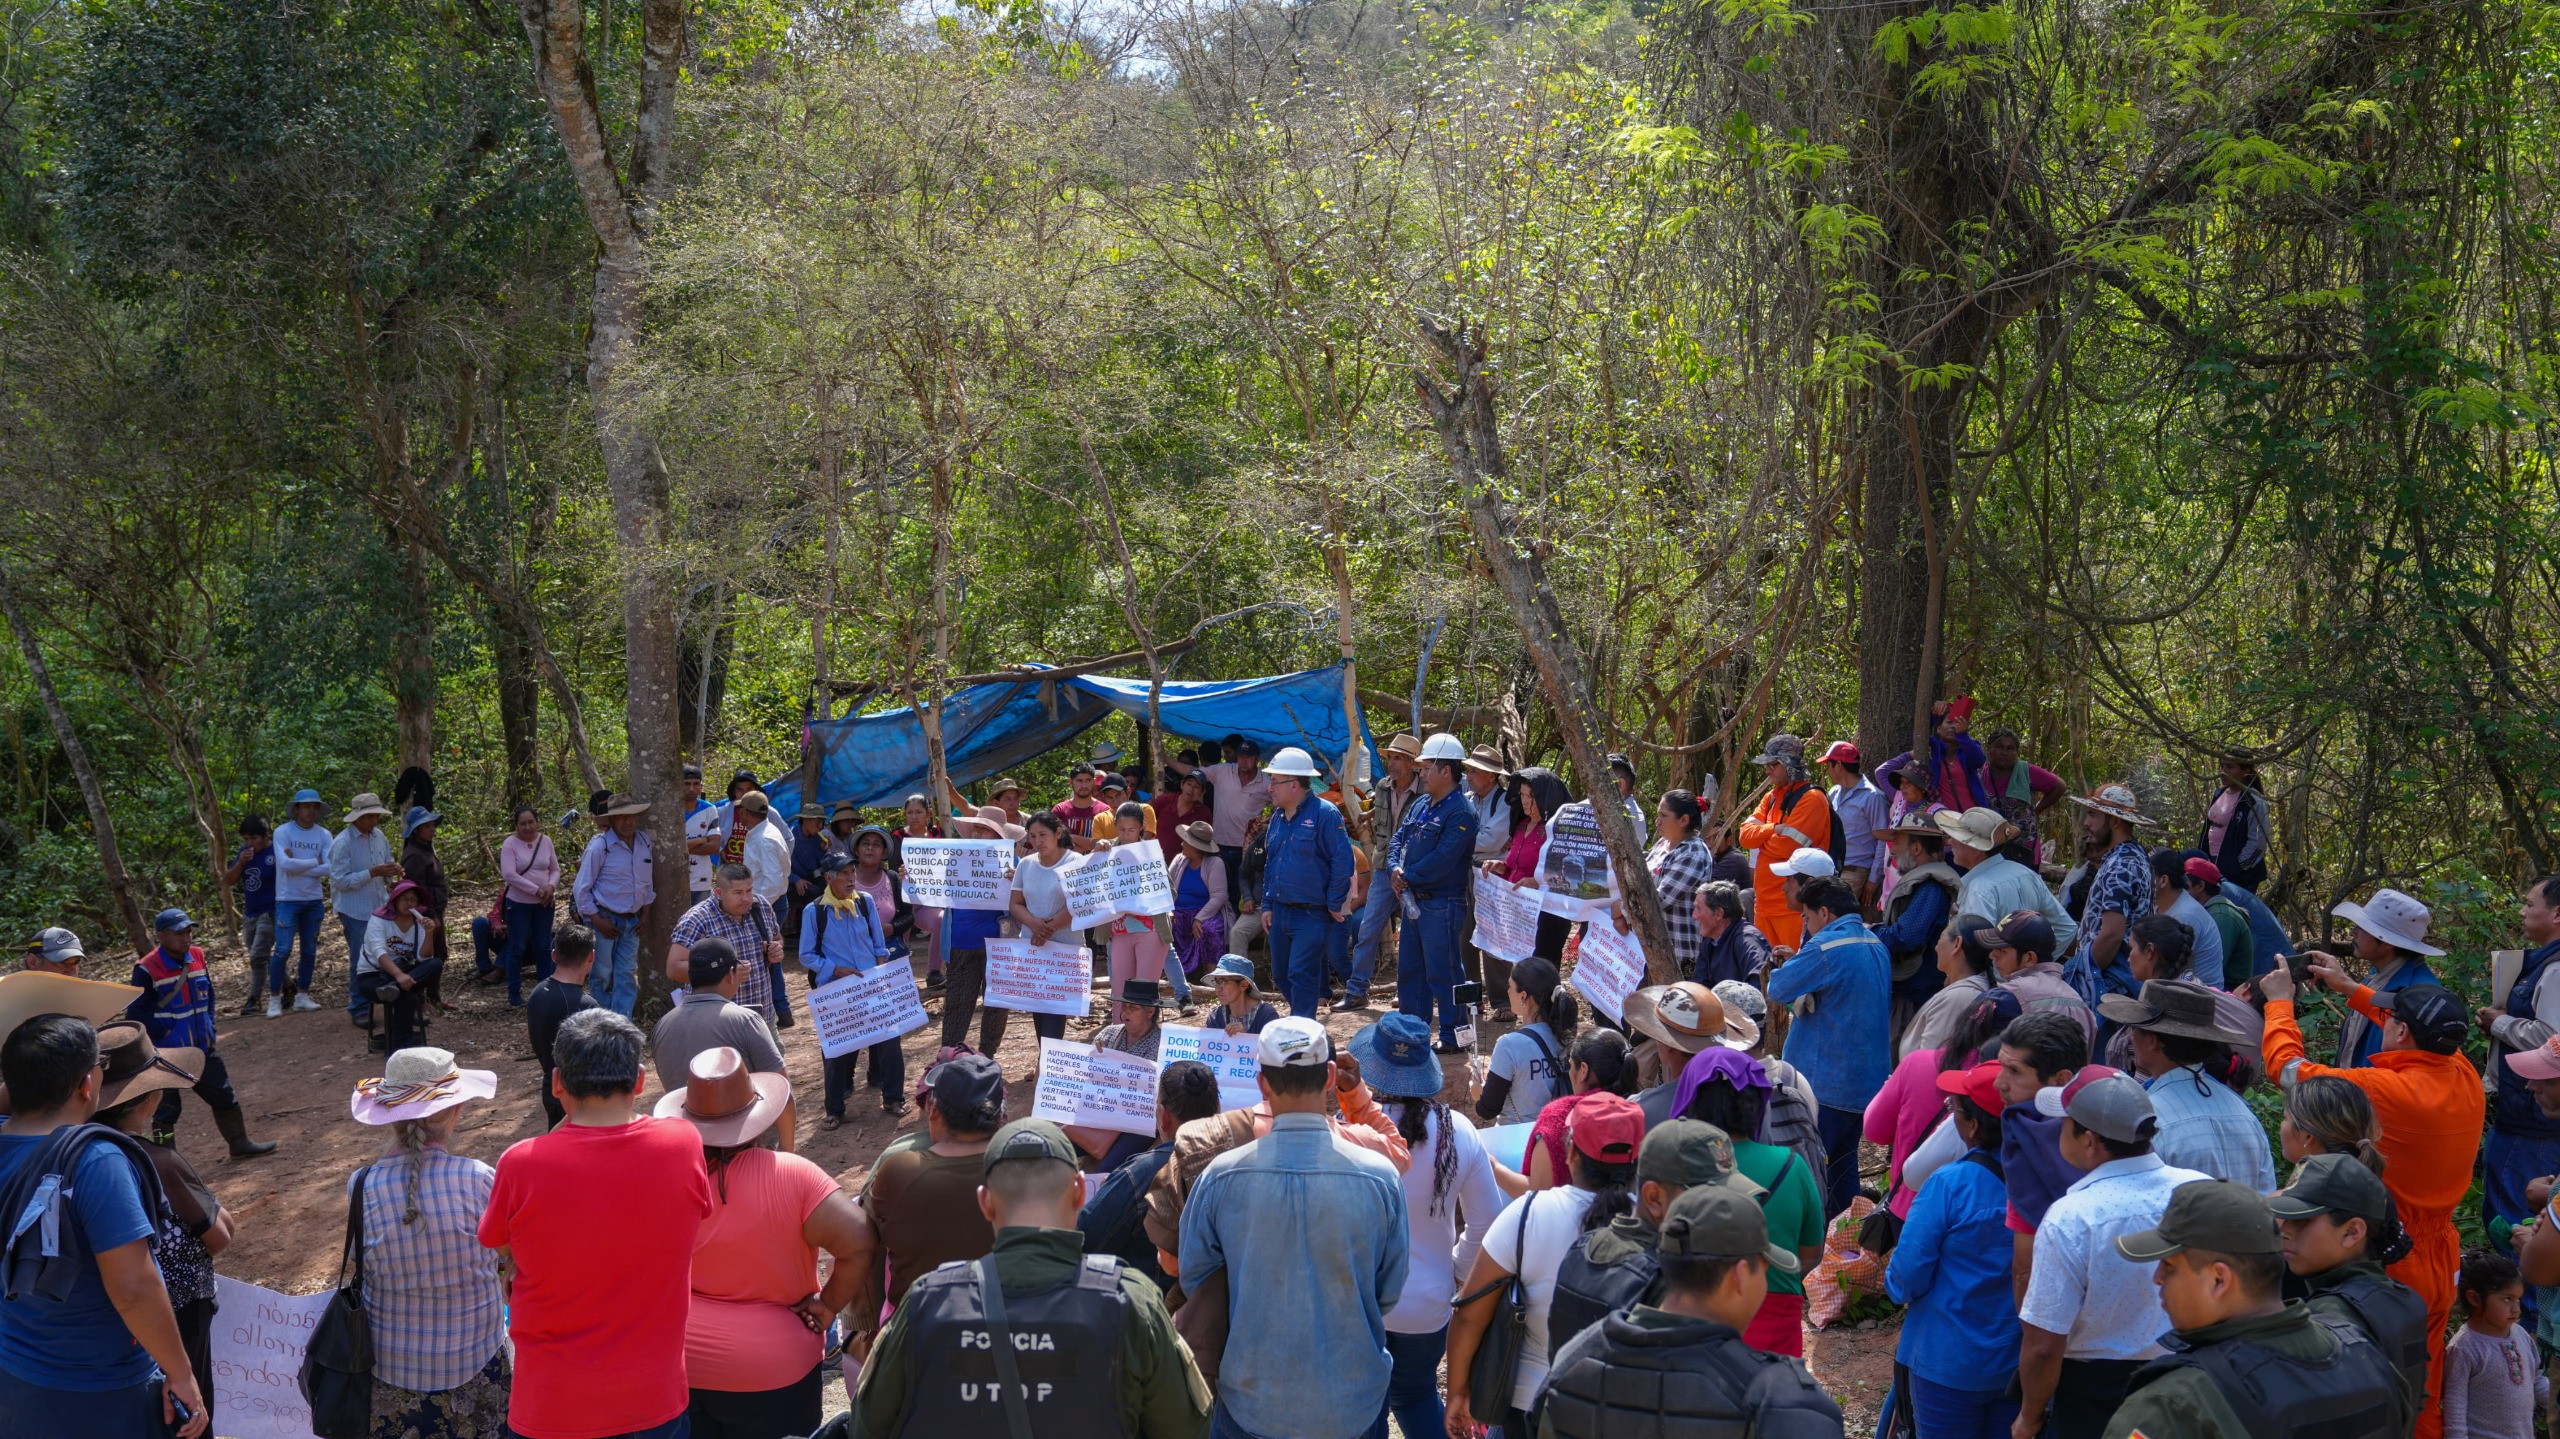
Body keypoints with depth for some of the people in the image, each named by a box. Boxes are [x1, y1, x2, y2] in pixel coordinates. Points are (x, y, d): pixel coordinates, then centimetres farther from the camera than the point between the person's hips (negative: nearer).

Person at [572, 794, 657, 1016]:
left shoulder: (644, 842, 3)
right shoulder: (599, 846, -14)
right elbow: (581, 889, -11)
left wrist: (645, 913, 9)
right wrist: (597, 921, -12)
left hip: (632, 921, 5)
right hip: (604, 919, -5)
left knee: (626, 974, 4)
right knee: (602, 975, 3)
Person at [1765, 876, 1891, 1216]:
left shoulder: (1827, 947, -17)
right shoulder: (1876, 945, 11)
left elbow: (1778, 989, -16)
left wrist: (1782, 968, 7)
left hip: (1826, 1082, -9)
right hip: (1869, 1081, 9)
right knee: (1844, 1159, 17)